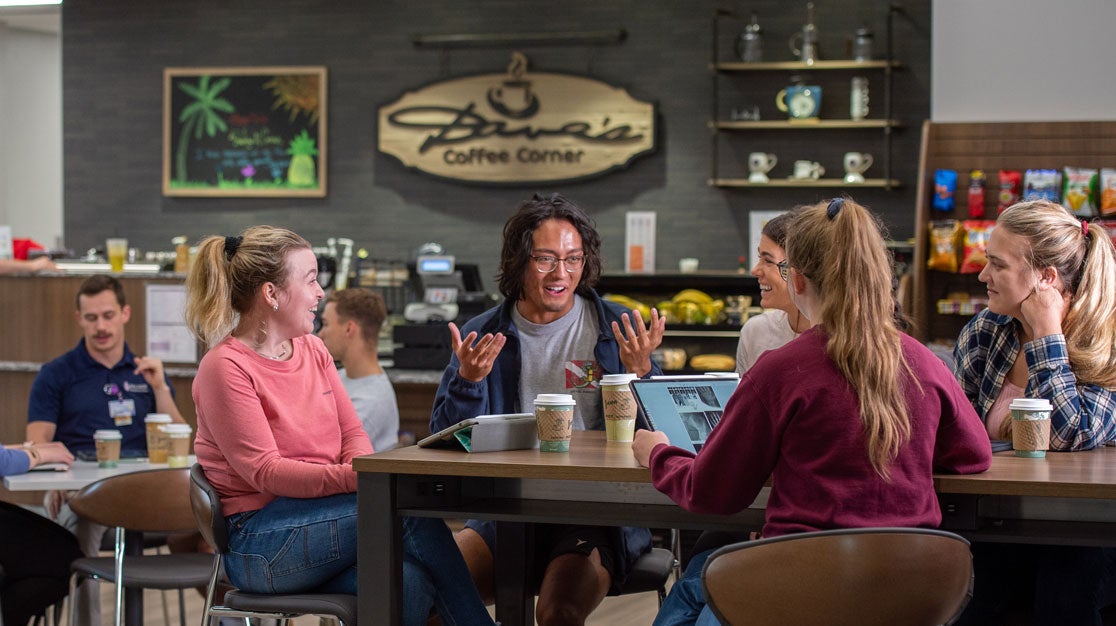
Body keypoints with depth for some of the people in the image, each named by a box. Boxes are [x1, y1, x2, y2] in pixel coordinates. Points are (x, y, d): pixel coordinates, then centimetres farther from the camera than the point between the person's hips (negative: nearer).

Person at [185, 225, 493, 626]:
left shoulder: (312, 350, 15)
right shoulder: (225, 368, -9)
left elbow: (352, 432, 14)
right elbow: (265, 471, -17)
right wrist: (354, 478, -29)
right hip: (260, 544, -6)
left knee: (411, 583, -26)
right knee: (411, 511, -23)